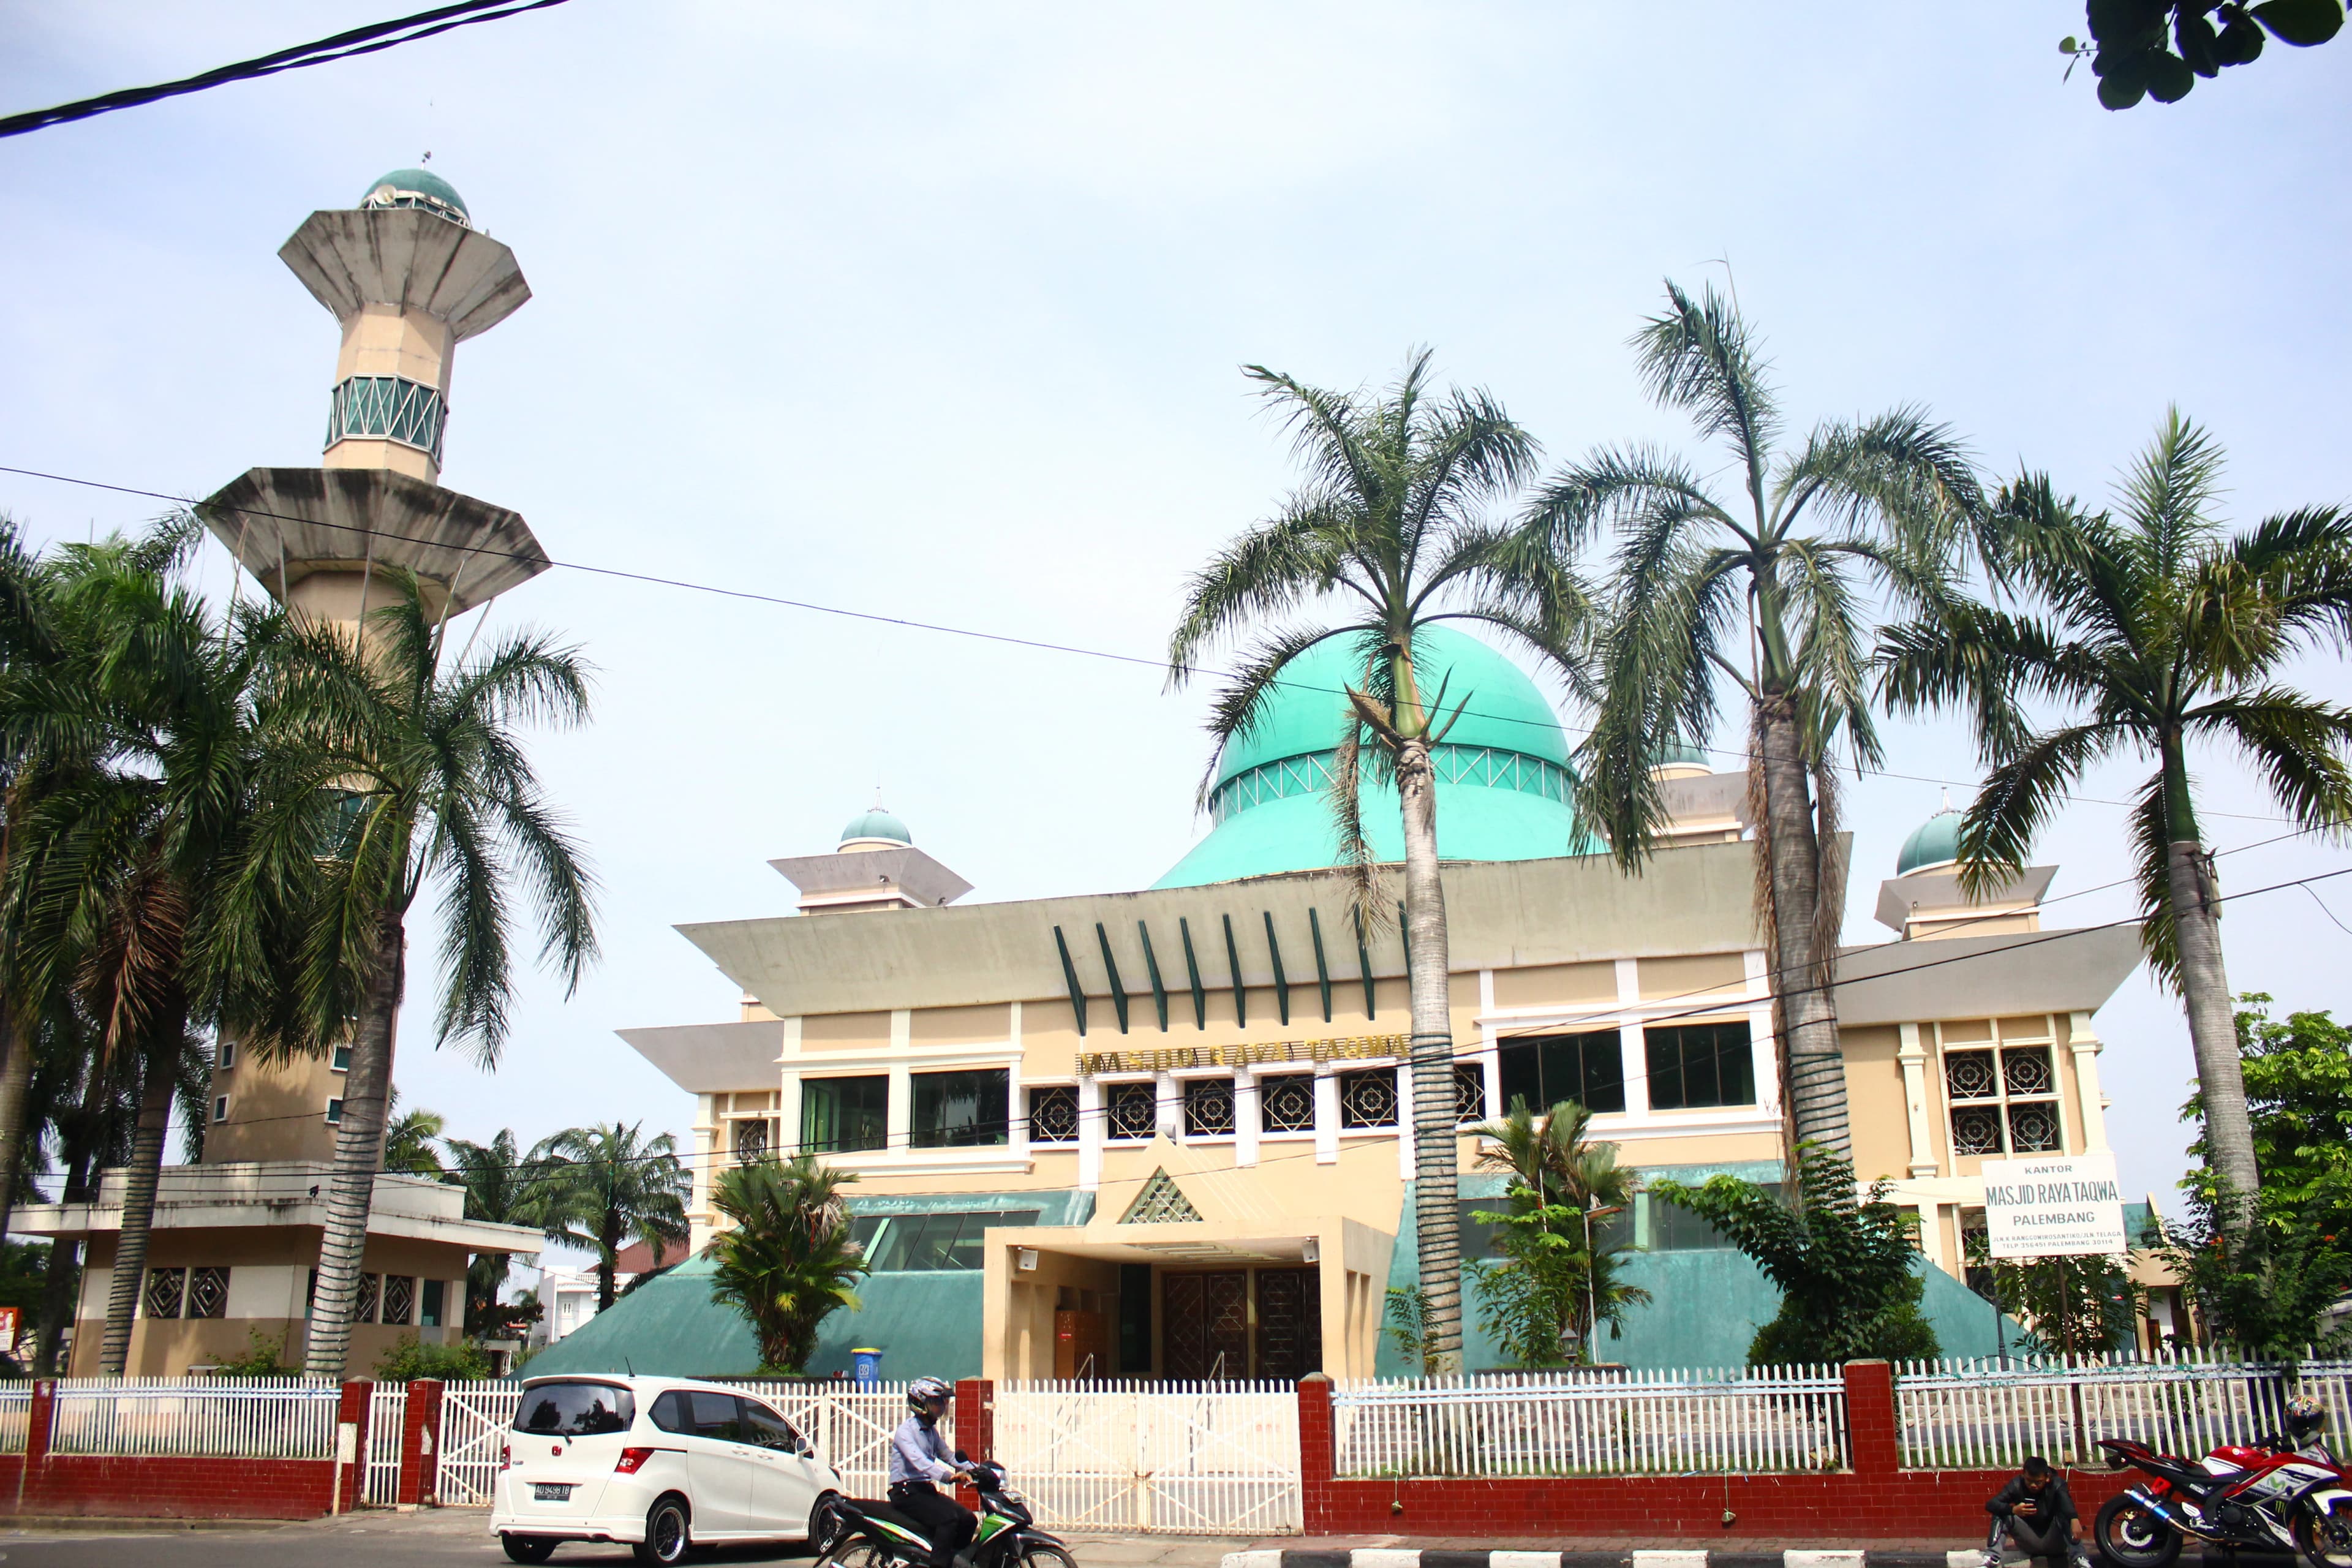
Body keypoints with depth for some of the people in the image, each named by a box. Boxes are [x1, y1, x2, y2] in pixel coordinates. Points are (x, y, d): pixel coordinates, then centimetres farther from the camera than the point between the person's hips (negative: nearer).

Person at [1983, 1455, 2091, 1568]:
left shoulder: (2056, 1485, -14)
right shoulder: (2017, 1485, -10)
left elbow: (2066, 1502, -37)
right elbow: (1991, 1505, -19)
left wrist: (2075, 1519, -60)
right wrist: (2013, 1509, -39)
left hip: (2054, 1544, -1)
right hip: (2029, 1544, 2)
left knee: (2064, 1515, -27)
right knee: (2001, 1513, -21)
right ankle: (1992, 1558, -29)